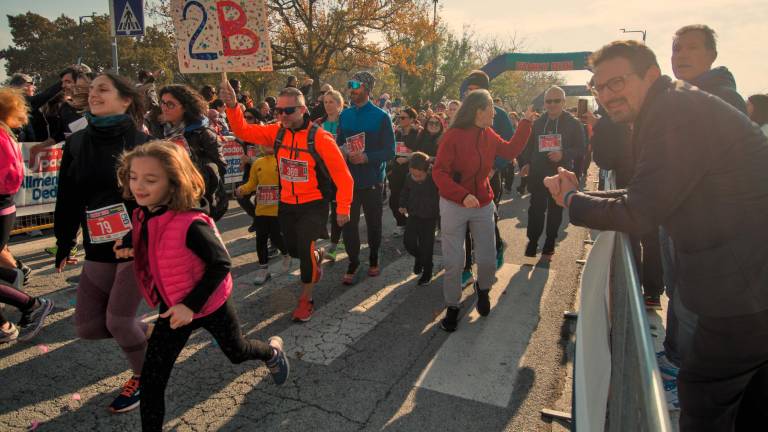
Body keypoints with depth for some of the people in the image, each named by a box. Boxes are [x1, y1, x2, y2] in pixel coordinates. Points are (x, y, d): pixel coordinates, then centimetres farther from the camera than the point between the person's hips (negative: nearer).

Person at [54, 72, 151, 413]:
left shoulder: (141, 142, -8)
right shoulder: (76, 143, 6)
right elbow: (67, 199, 11)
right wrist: (63, 243, 12)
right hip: (98, 248, 6)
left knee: (118, 318, -6)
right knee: (87, 325, 6)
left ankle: (145, 376, 21)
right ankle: (149, 334, 32)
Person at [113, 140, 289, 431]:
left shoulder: (191, 224, -31)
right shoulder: (142, 217, -7)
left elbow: (221, 264, -25)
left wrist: (191, 305, -28)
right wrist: (129, 252, -11)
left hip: (210, 305, -5)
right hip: (173, 308, 5)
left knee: (236, 352, 23)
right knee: (151, 381, 3)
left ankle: (272, 351, 56)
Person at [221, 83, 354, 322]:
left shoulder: (319, 137, -20)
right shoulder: (277, 132, -4)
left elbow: (342, 175, -17)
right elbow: (243, 131, -6)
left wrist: (343, 208, -14)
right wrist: (232, 106, -24)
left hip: (313, 204, -5)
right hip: (287, 204, 6)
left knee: (305, 247, -14)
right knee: (292, 249, 17)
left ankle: (306, 299, 9)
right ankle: (317, 256, 53)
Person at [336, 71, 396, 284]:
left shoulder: (381, 117, -8)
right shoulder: (345, 115, 5)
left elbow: (389, 151, -10)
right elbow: (339, 143, 13)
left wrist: (366, 157, -24)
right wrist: (342, 154, -10)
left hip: (372, 180, -3)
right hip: (349, 178, 3)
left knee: (373, 222, 13)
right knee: (348, 223, 3)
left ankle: (373, 258, 34)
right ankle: (353, 262, 20)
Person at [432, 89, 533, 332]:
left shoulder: (489, 135, 3)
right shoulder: (453, 136, -16)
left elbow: (510, 151, 17)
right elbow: (439, 172, -19)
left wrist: (526, 123, 13)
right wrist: (463, 195, -31)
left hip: (483, 205, 5)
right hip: (454, 205, -5)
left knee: (488, 260, 5)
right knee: (454, 262, 0)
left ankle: (483, 288, 39)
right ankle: (452, 307, 21)